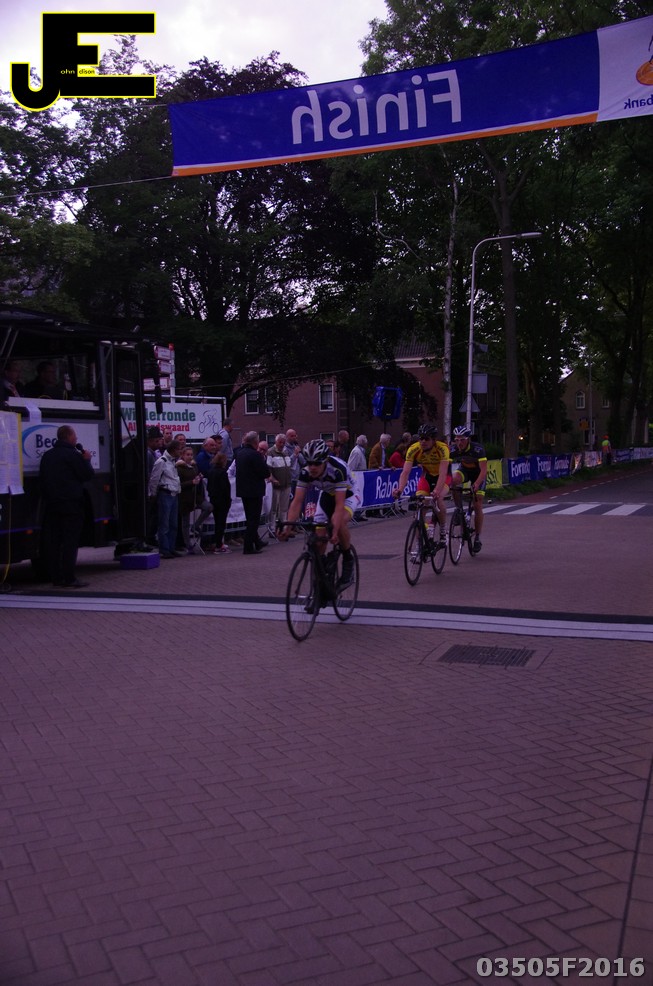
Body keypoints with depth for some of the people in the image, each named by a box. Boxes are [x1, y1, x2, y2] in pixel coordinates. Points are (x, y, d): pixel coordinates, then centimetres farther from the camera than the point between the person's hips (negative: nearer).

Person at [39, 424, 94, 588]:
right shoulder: (73, 455, -10)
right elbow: (88, 475, -8)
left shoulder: (47, 455, 14)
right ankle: (69, 579, -7)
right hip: (71, 504, -7)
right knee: (70, 542, -5)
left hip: (51, 505, 7)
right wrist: (86, 460, 7)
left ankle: (56, 577, 11)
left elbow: (42, 478, 17)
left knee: (52, 542, 8)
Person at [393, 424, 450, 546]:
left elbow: (443, 473, -43)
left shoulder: (442, 448, -33)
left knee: (438, 499, -30)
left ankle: (443, 531, -5)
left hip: (443, 476, -3)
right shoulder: (413, 449, -26)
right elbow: (405, 472, -32)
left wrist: (437, 491, -59)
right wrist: (400, 490, -49)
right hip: (427, 475, 3)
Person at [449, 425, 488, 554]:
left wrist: (477, 484, -53)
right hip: (464, 469, 2)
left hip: (478, 473, -2)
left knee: (477, 506, -7)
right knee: (454, 480, -34)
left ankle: (477, 538, 5)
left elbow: (484, 470, -37)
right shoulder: (453, 450, -23)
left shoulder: (477, 449, -32)